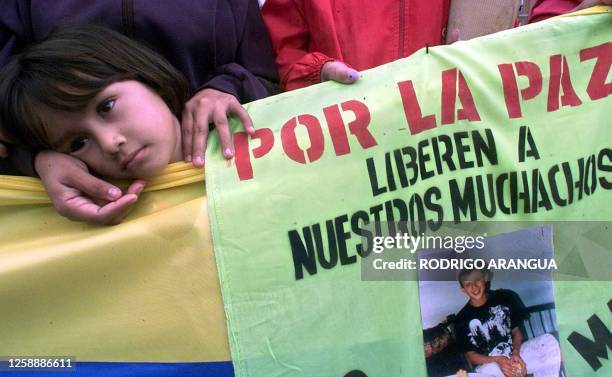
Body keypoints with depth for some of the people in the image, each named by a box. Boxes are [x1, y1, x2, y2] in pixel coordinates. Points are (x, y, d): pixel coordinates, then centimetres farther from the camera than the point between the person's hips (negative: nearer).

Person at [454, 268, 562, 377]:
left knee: (548, 340, -21)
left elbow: (516, 331, 8)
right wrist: (497, 360, -19)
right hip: (488, 363, -3)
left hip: (515, 353, 4)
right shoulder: (462, 319, -5)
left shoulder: (503, 298, 3)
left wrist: (515, 353, -13)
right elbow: (471, 355, -1)